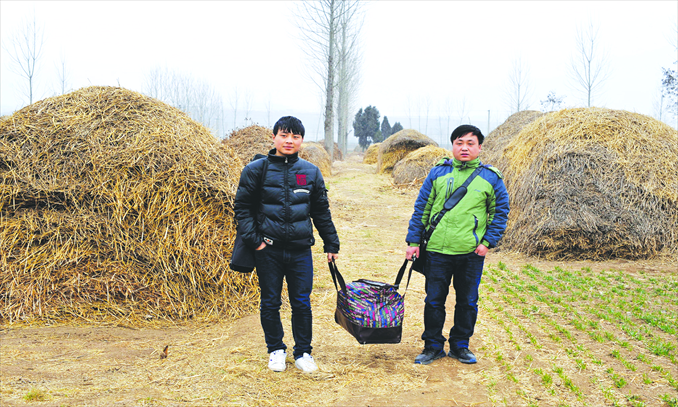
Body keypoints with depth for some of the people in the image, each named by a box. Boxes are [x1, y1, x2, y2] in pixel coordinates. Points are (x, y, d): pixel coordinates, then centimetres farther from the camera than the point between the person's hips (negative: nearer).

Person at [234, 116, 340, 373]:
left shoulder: (311, 172, 7)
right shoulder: (256, 170, -2)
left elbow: (321, 212, 13)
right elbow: (242, 207, 1)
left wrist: (331, 245, 13)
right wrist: (253, 239, -8)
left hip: (300, 250, 2)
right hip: (268, 250, -1)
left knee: (302, 303, 5)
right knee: (270, 303, 9)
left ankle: (303, 352, 21)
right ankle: (276, 350, 26)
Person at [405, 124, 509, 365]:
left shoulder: (490, 178, 2)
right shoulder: (438, 173, 3)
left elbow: (501, 211, 9)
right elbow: (421, 208, 7)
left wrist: (489, 241, -1)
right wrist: (413, 241, 3)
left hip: (472, 253, 0)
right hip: (437, 250, 0)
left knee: (468, 302, 10)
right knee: (434, 300, 6)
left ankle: (460, 346, 26)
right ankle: (433, 347, 21)